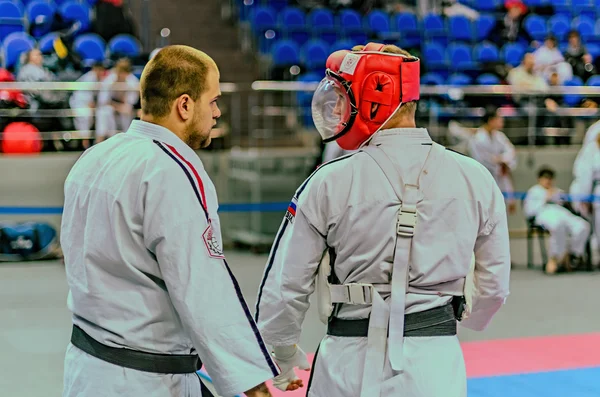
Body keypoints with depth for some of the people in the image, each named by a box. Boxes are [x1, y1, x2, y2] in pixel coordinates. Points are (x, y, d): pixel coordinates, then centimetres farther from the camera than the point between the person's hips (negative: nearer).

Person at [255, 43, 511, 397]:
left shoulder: (329, 184, -8)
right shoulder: (475, 179, -1)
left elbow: (285, 287, -2)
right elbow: (494, 284, 8)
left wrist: (284, 354, 16)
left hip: (351, 365, -1)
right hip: (436, 365, 2)